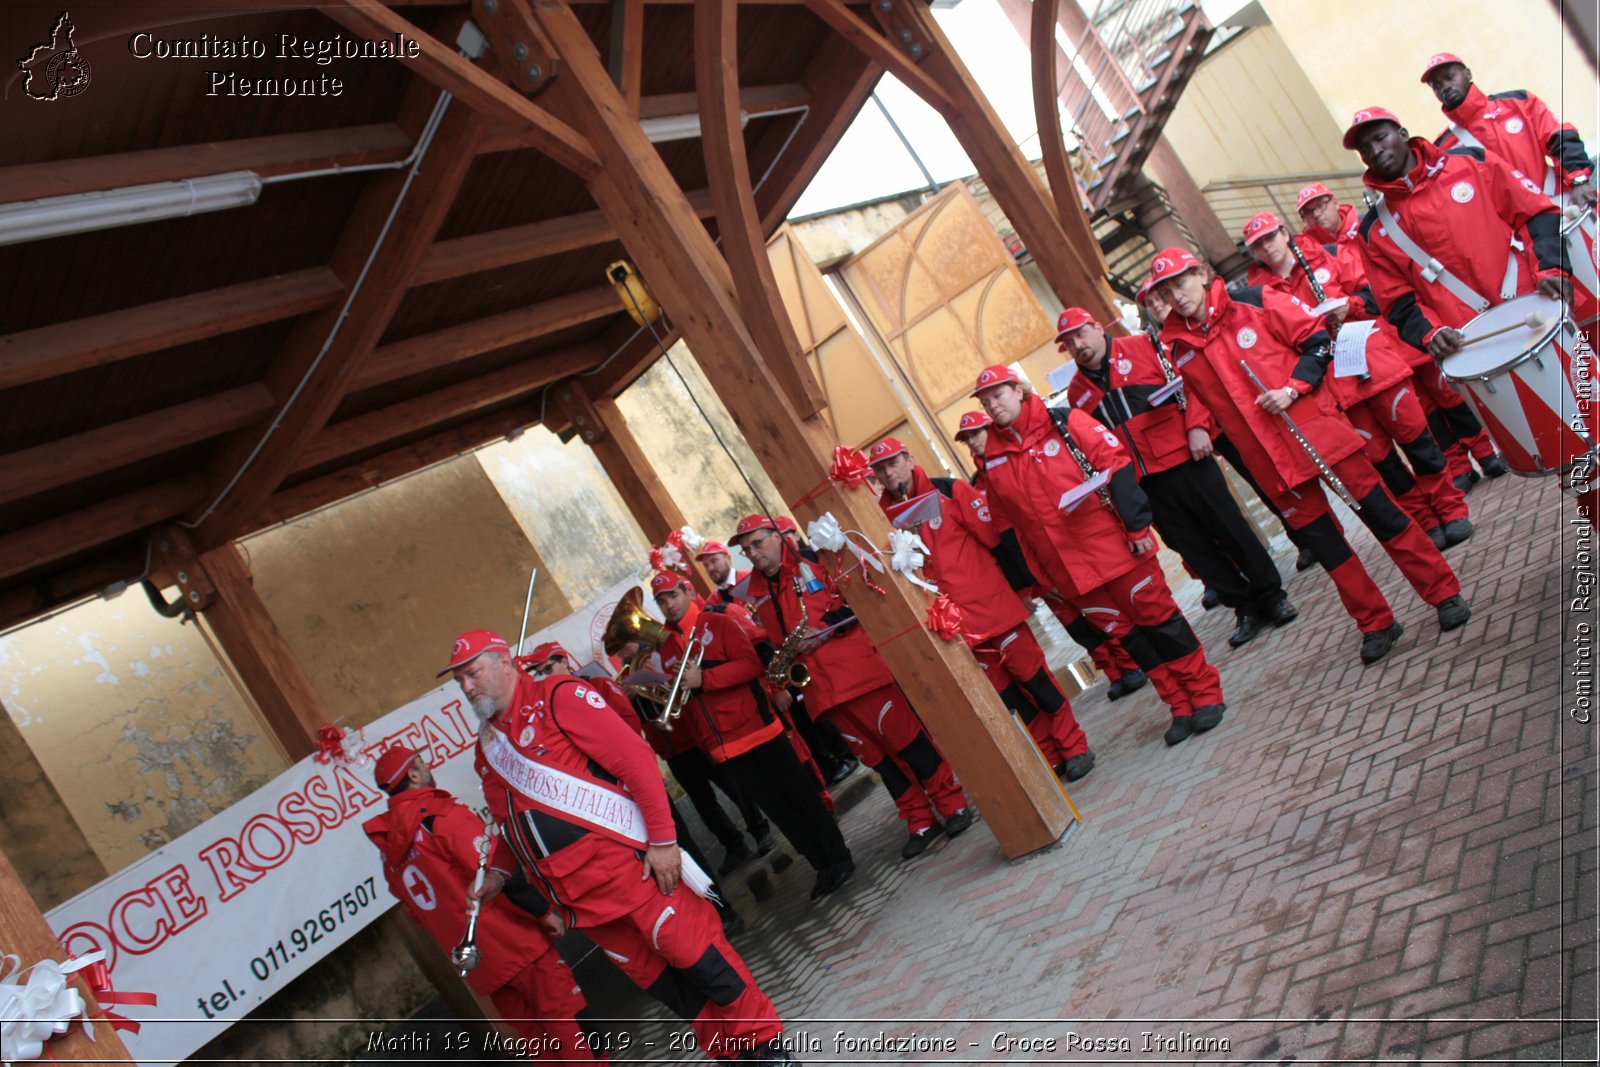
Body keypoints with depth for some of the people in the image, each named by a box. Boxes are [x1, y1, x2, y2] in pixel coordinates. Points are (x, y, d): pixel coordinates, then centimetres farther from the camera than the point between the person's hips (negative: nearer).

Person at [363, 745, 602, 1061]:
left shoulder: (389, 851, 10)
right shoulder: (440, 814, -14)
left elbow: (417, 913, 16)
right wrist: (544, 911, -12)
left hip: (475, 965, 7)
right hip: (513, 941, -7)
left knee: (531, 1032, 15)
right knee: (566, 1014, -1)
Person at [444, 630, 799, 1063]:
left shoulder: (556, 697, -6)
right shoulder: (486, 750, 17)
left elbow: (636, 758, -12)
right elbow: (511, 822, 27)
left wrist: (662, 841, -16)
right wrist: (498, 870, 8)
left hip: (624, 857, -6)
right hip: (572, 890, 6)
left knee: (690, 948, -7)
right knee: (651, 974, 7)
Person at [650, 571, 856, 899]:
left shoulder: (718, 624, -2)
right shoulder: (667, 649, 12)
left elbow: (752, 664, -13)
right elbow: (680, 700, 17)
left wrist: (704, 678, -21)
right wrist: (674, 720, -4)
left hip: (757, 728, -4)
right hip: (721, 747, 4)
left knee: (802, 796, 2)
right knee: (778, 810, 8)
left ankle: (839, 859, 15)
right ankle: (823, 867, 18)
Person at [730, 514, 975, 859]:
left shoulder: (810, 563, -3)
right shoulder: (756, 593, 13)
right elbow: (775, 642, 20)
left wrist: (825, 627, -18)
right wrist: (779, 682, 9)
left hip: (859, 668, -5)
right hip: (822, 688, 5)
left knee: (905, 736, -1)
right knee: (875, 755, 8)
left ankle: (953, 805, 13)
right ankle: (921, 824, 18)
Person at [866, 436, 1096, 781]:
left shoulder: (948, 491, -6)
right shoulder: (883, 518, 1)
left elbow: (994, 534, -4)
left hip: (993, 604, -2)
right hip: (953, 622, 3)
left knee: (1032, 675, 3)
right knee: (1005, 694, 9)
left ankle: (1074, 748, 18)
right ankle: (1051, 758, 23)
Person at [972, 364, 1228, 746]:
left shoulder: (1064, 423, -6)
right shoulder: (993, 462, 5)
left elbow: (1116, 464, -9)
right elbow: (1015, 527, 12)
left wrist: (1137, 526, -14)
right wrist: (1042, 577, 13)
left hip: (1115, 545, -3)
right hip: (1070, 571, 4)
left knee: (1157, 617, 3)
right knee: (1127, 634, 9)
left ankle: (1206, 695, 18)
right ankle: (1181, 707, 21)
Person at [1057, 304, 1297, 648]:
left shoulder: (1142, 347, 1)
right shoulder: (1077, 392, 11)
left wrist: (1197, 426, -15)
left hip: (1185, 458, -3)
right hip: (1145, 481, 3)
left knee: (1230, 527, 2)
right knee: (1193, 546, 7)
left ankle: (1273, 596, 18)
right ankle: (1246, 609, 20)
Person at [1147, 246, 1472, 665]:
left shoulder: (1254, 303, -5)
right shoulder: (1178, 348, 3)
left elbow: (1318, 339, -3)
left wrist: (1293, 388, -13)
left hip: (1316, 426, -3)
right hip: (1270, 459, 3)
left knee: (1380, 512, 2)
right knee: (1324, 542, 8)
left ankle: (1444, 594, 17)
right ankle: (1376, 625, 21)